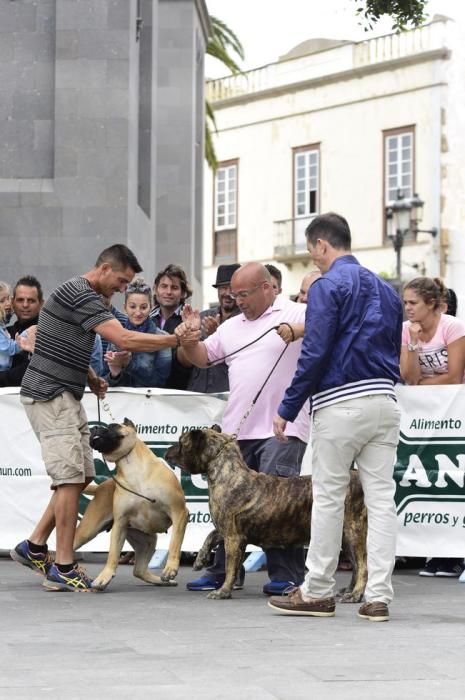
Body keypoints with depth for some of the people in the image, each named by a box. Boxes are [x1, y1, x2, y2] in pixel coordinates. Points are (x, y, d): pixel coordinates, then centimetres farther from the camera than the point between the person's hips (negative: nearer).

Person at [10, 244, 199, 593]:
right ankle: (63, 569, -7)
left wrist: (91, 378, 12)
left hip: (67, 396, 10)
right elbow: (125, 339, -25)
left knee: (81, 476, 10)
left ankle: (35, 547, 16)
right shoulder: (79, 295, -17)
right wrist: (176, 340, -20)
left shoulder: (83, 296, 17)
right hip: (50, 396, -10)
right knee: (70, 478, -10)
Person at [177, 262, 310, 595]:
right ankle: (223, 572, 19)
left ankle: (288, 574, -5)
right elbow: (203, 357, 23)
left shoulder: (297, 314, -1)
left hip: (281, 428, -7)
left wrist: (299, 330, -34)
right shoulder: (231, 326, 21)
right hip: (237, 430, 7)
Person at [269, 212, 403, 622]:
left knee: (329, 498, 2)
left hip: (341, 403, -6)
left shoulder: (328, 286, -6)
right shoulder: (385, 289, 18)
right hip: (384, 401, 6)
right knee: (381, 498, 3)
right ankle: (378, 596, 1)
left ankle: (318, 592, 8)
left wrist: (288, 410, -7)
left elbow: (315, 354, -12)